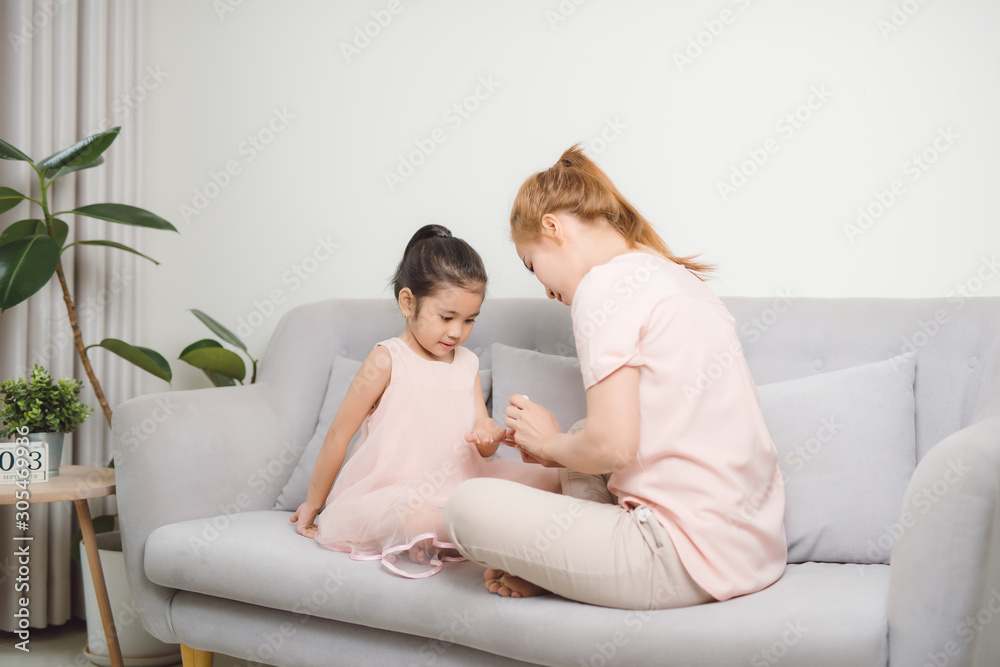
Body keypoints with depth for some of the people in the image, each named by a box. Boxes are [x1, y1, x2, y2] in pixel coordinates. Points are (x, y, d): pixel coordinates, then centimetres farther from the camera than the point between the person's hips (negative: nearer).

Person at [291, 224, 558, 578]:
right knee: (413, 517, -42)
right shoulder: (387, 360, -9)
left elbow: (482, 437, 8)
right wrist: (313, 504, 3)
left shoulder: (467, 364, 10)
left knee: (550, 479, -8)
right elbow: (339, 434, -4)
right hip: (393, 494, -7)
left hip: (456, 483, 8)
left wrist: (489, 435, -19)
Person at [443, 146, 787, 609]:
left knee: (468, 505, -8)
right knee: (582, 435, 28)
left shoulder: (605, 284, -11)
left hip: (691, 560, -10)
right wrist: (559, 451, 16)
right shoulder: (677, 276, 16)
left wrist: (549, 442, 2)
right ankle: (550, 565, 15)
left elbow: (614, 446, -19)